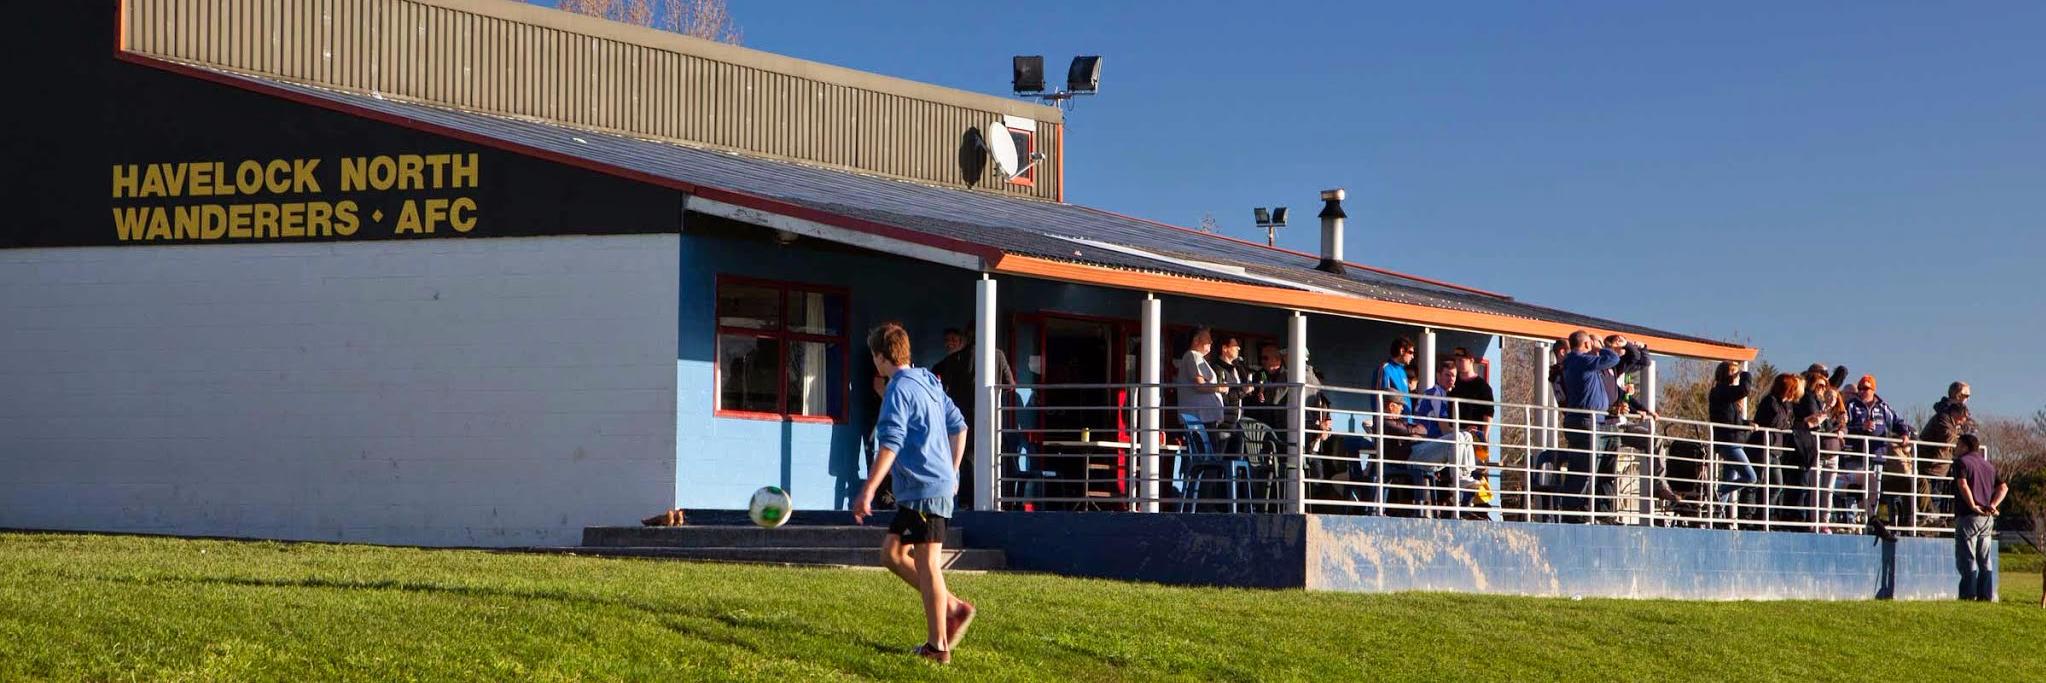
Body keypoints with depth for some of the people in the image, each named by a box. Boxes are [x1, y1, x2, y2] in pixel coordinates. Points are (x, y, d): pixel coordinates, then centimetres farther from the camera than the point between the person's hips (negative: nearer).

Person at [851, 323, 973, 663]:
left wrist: (867, 493, -23)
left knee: (927, 565, -5)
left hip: (924, 489, -9)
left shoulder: (899, 390, -13)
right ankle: (953, 608, 11)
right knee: (891, 553, 14)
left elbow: (890, 445, -21)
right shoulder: (928, 382, 15)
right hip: (940, 481, 9)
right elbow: (958, 426, 23)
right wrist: (952, 472, 29)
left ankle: (938, 646, -1)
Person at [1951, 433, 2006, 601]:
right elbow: (2003, 487, 11)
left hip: (1968, 517, -7)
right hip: (1987, 518, 7)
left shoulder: (1961, 462, -3)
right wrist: (1993, 505, 0)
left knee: (1967, 558, -4)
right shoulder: (1989, 465, 19)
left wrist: (1973, 506, -16)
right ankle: (1987, 595, 9)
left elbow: (1963, 485, -20)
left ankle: (1969, 595, -7)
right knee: (1985, 560, 10)